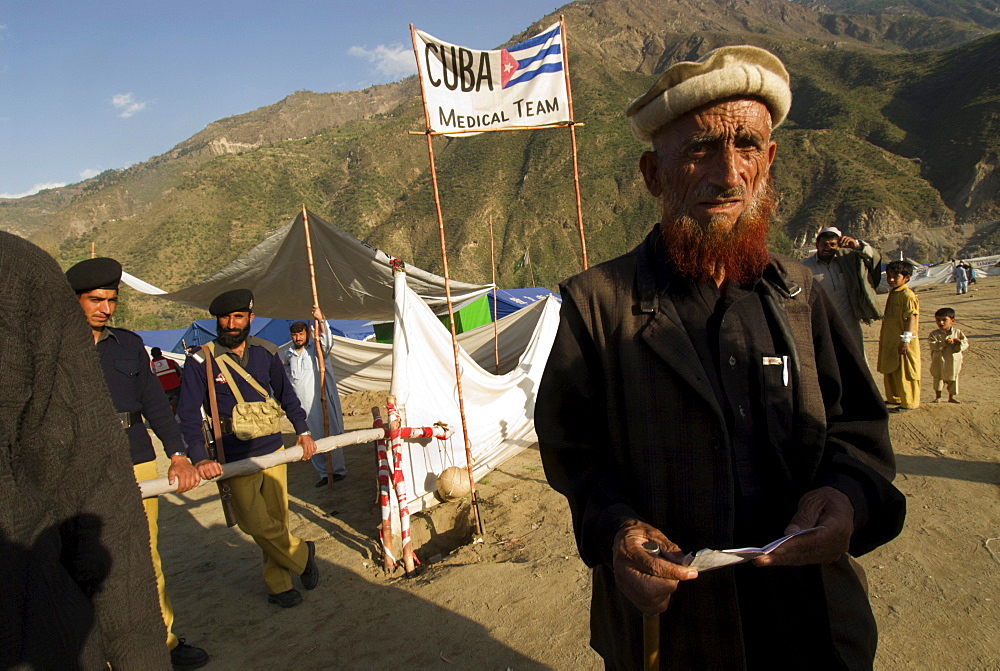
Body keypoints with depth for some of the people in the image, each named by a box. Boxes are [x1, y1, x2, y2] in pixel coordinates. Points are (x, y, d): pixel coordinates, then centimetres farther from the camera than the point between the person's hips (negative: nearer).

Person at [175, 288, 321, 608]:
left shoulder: (266, 353, 3)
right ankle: (301, 553, 17)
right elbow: (188, 414, -10)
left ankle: (278, 584, 26)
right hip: (235, 459, -3)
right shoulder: (200, 362, -7)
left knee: (277, 519, 9)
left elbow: (286, 395, 16)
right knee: (256, 523, -9)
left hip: (273, 450, 3)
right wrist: (200, 458, -21)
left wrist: (302, 431, 9)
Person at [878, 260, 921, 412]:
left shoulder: (907, 295, -15)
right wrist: (883, 338, 22)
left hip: (903, 342, -9)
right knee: (890, 371, 18)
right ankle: (894, 398, 31)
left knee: (905, 373, -2)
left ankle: (909, 403, 7)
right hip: (890, 341, 9)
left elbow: (911, 318, -19)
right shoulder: (892, 293, 13)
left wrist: (906, 339, -23)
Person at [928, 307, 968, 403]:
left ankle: (951, 397, 28)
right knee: (938, 378, 9)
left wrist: (959, 342, -22)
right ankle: (937, 397, 23)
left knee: (953, 379, 13)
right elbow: (933, 346, -18)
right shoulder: (934, 334, -7)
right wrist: (944, 343, -31)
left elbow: (966, 344, -1)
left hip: (953, 362, 2)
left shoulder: (958, 332, 0)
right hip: (939, 362, -2)